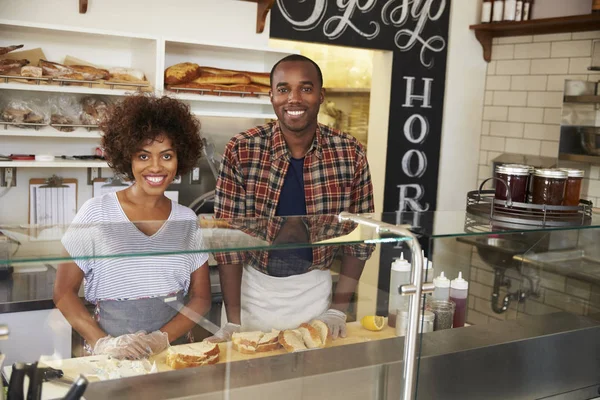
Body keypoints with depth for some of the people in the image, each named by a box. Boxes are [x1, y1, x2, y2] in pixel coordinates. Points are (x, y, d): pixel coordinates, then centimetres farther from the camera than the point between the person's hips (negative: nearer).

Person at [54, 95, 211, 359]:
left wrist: (162, 338, -9)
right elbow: (64, 292, 0)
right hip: (109, 358, -2)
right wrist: (102, 342, -13)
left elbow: (201, 298, 7)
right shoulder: (96, 213, 0)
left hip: (174, 348, 2)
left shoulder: (187, 220, 7)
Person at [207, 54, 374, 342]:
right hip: (254, 286, -1)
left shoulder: (351, 154, -10)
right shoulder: (241, 151, -14)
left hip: (316, 288, 1)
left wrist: (338, 309, -5)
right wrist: (233, 320, -13)